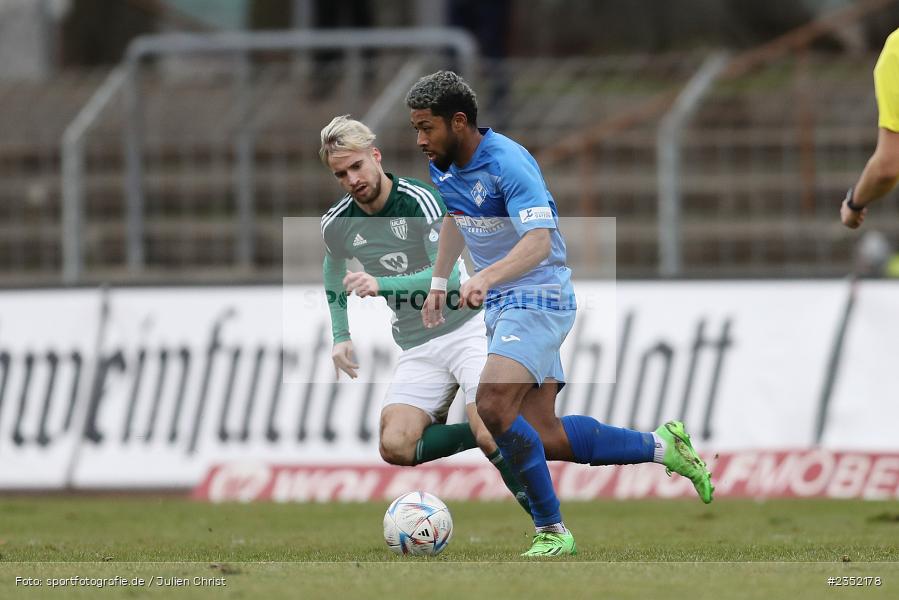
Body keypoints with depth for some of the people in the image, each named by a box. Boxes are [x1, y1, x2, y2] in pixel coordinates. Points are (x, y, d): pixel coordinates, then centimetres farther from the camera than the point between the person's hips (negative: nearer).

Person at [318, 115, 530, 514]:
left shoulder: (420, 200, -15)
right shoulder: (336, 225, 0)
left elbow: (448, 275, -24)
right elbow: (333, 268, 24)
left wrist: (381, 284, -35)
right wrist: (341, 337, 19)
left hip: (465, 327, -5)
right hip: (418, 349, 5)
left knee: (491, 433, -22)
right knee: (395, 446, -18)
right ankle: (482, 435, 0)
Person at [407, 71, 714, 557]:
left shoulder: (508, 163, -22)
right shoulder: (443, 167, 5)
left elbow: (539, 241, -34)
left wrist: (486, 276, -48)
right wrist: (438, 282, 24)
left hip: (539, 299, -9)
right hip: (501, 304, 9)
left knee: (494, 406, -26)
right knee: (543, 435, 4)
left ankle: (551, 530, -17)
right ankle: (661, 446, 19)